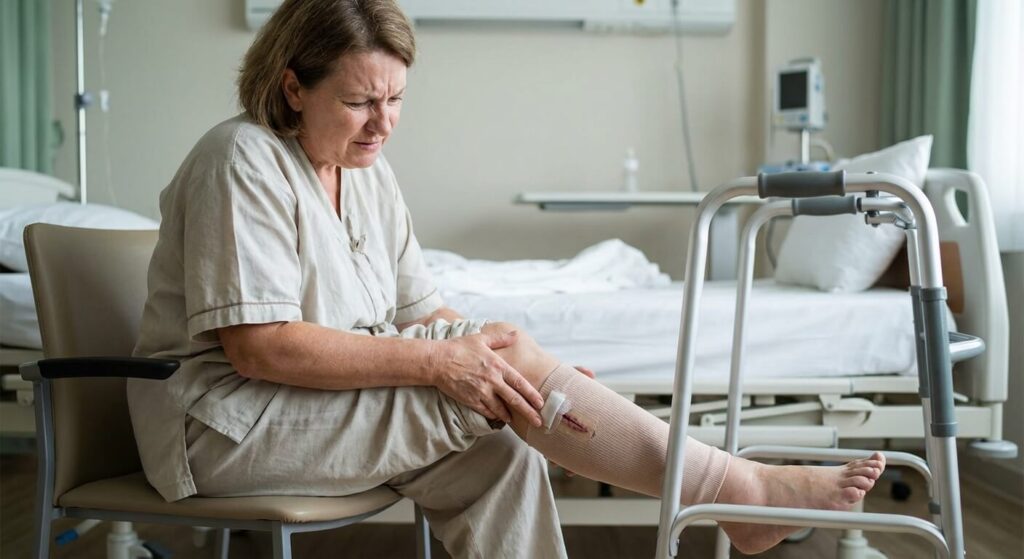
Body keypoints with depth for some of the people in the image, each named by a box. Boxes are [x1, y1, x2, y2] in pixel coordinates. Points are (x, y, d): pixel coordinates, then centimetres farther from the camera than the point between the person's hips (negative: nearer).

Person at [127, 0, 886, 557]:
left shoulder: (368, 171, 10)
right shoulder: (244, 162, -15)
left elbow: (419, 315, 8)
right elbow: (257, 347, -24)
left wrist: (475, 343, -14)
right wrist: (433, 361, -27)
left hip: (327, 401, 8)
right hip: (224, 426, -8)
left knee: (501, 450, -18)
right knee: (510, 352, -21)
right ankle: (746, 493, -15)